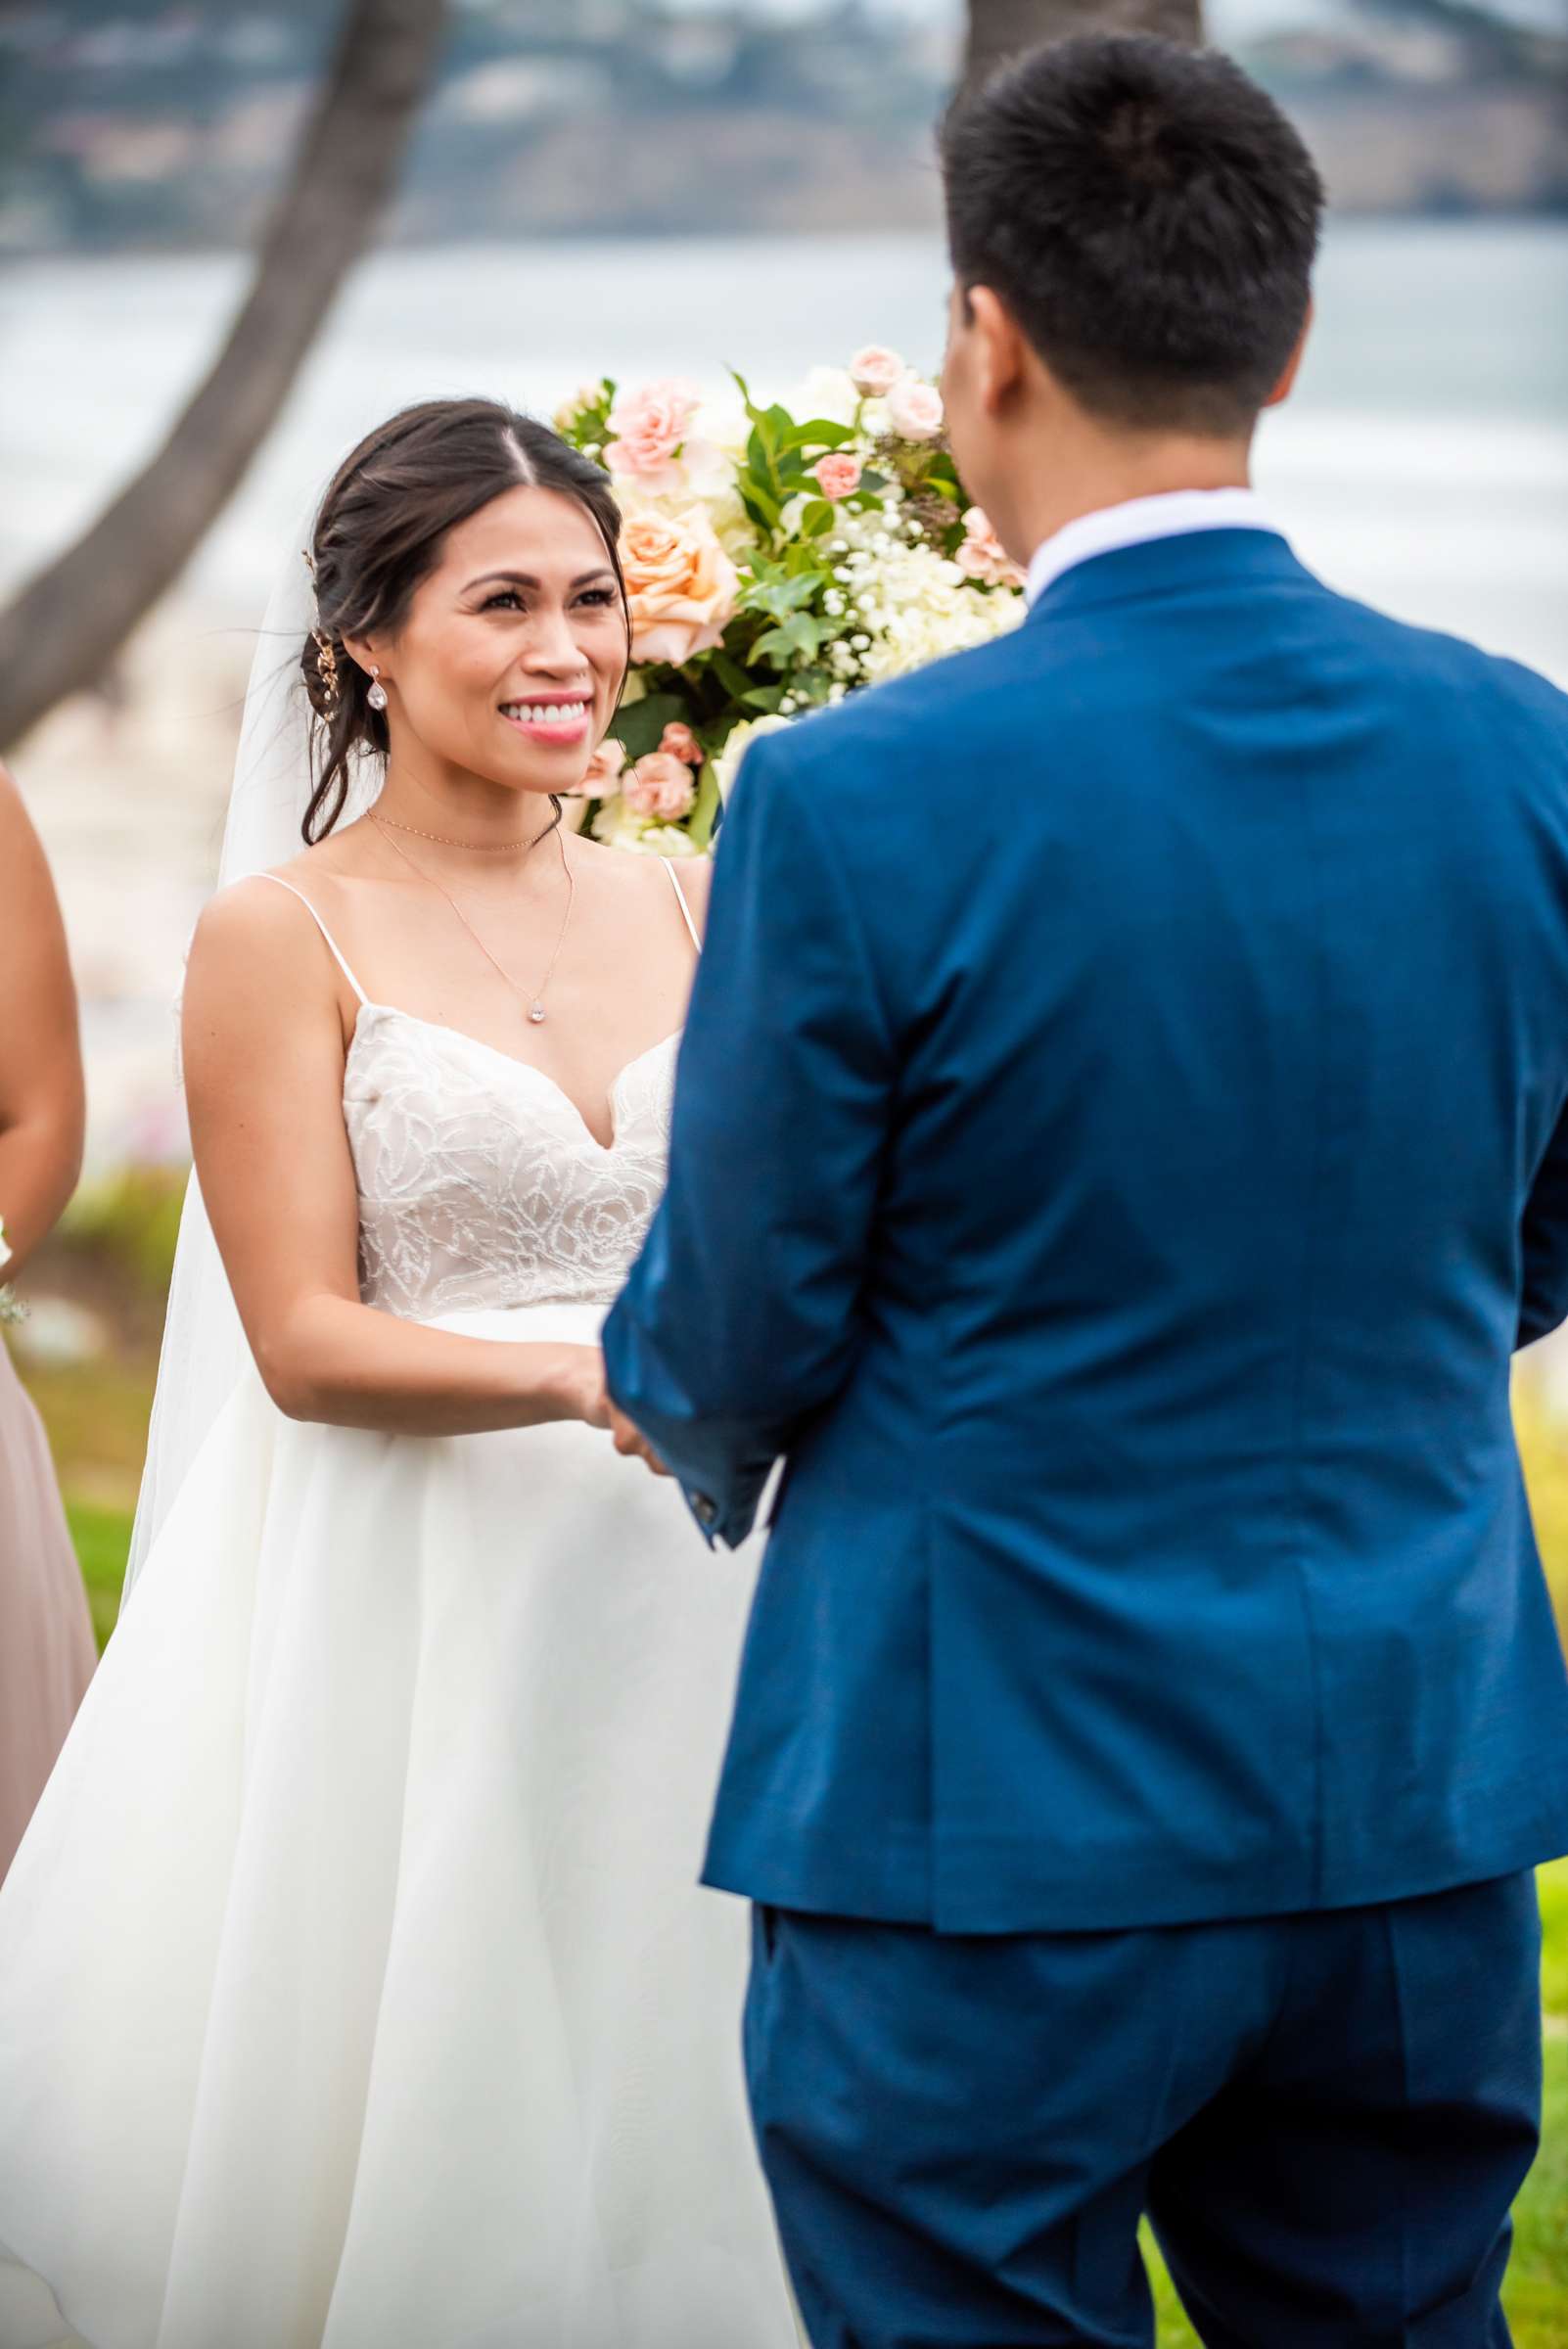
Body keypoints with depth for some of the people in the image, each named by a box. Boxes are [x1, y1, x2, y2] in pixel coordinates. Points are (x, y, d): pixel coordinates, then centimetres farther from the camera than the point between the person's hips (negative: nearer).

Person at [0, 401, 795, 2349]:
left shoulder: (686, 910, 9)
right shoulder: (285, 938, -4)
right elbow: (305, 1339, -9)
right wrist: (594, 1376, -22)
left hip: (675, 1591, 4)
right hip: (407, 1604, -4)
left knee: (642, 2113, 9)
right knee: (407, 2100, 1)